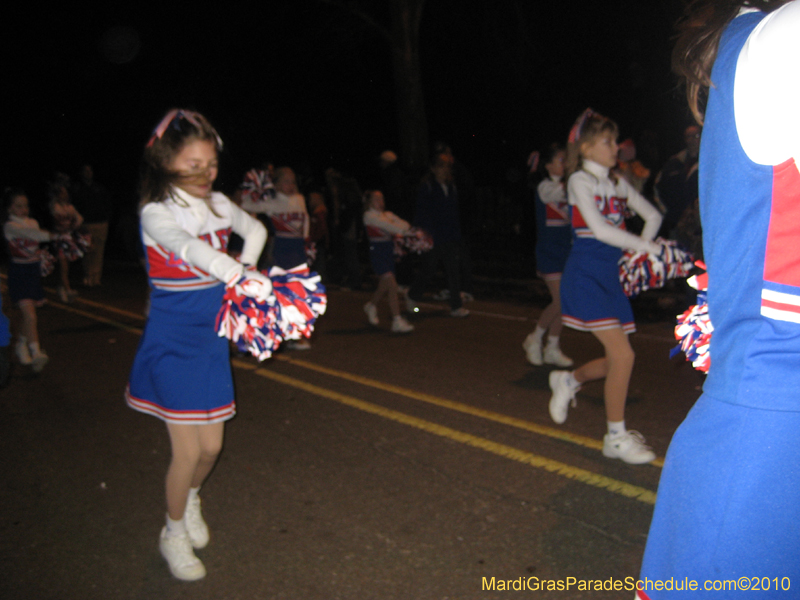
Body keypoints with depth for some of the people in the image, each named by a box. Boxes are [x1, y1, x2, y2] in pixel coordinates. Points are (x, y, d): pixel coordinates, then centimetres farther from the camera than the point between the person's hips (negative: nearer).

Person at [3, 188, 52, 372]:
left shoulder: (33, 223, 9)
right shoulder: (10, 226, -12)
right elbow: (28, 233, -32)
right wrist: (53, 235, -44)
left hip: (34, 270, 6)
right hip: (19, 272, -6)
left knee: (28, 314, 15)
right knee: (30, 315, -15)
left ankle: (21, 346, 33)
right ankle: (36, 353, -18)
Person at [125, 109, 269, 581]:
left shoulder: (217, 203, 3)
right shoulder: (156, 213, -16)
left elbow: (255, 229, 13)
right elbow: (189, 248, -35)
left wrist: (248, 267, -7)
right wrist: (240, 278, -52)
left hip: (212, 340, 5)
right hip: (173, 343, -5)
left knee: (211, 446, 11)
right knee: (187, 451, 0)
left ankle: (191, 498, 44)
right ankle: (174, 531, 27)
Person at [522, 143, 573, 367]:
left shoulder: (565, 186, 15)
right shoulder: (545, 187, -9)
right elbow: (563, 194, -27)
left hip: (566, 249, 8)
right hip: (550, 250, -8)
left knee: (563, 302, 7)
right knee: (560, 301, -11)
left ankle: (552, 349, 17)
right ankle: (534, 339, 10)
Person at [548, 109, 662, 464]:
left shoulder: (617, 183, 13)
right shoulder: (580, 181, -7)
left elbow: (652, 215, 16)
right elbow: (601, 230, -19)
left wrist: (640, 249, -2)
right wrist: (650, 248, -17)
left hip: (610, 275, 7)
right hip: (585, 275, -7)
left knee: (618, 360, 6)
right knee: (622, 354, -11)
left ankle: (569, 381, 34)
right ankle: (616, 438, 4)